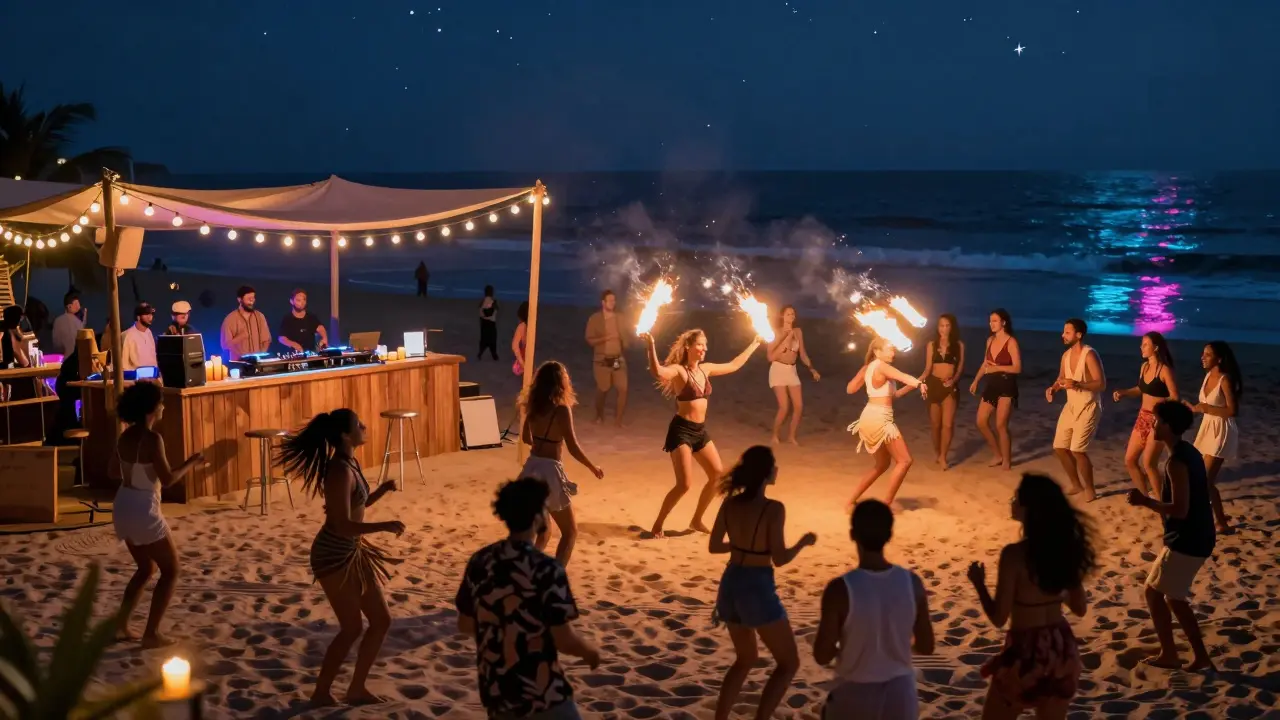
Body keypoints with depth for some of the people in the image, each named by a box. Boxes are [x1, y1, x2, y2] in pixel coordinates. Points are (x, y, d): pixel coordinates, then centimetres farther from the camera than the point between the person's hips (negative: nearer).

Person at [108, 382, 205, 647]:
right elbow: (167, 479, -20)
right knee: (171, 570, 6)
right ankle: (151, 634, 5)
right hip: (143, 511, -8)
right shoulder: (152, 439, -20)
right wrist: (190, 464, -5)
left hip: (123, 508, 8)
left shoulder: (126, 436, 5)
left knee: (146, 568, 25)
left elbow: (113, 471, 15)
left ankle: (121, 625, 22)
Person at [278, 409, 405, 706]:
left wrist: (382, 490, 4)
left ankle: (357, 689, 23)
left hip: (353, 552, 9)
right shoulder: (340, 471, -23)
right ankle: (321, 693, 17)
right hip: (333, 556, -9)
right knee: (352, 628, 1)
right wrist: (385, 526, -25)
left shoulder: (350, 463, 6)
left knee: (381, 620, 12)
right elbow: (343, 524, -27)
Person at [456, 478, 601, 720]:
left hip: (494, 690, 6)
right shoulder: (546, 569, -19)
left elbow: (465, 625, 10)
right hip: (541, 695, -6)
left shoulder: (479, 562, 0)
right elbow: (564, 641, -18)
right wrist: (591, 651, 3)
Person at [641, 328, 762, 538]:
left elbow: (734, 365, 25)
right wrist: (651, 346, -44)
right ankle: (657, 525, 3)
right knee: (683, 485, -13)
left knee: (718, 475, 9)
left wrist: (753, 345, 31)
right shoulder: (678, 370, -13)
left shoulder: (705, 369, 9)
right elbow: (658, 373, -36)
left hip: (701, 430, 8)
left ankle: (696, 521, 24)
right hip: (681, 430, -8)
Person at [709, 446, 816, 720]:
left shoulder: (729, 504, 0)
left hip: (730, 585, 7)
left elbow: (714, 546, 8)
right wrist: (804, 542, 0)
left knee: (746, 659, 26)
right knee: (789, 663, 9)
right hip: (758, 589, -7)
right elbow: (779, 559, -18)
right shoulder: (774, 509, -18)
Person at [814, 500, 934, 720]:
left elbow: (822, 655, -14)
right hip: (899, 693, 3)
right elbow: (926, 646, 0)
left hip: (854, 694, -3)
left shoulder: (840, 589, -21)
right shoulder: (912, 583, -10)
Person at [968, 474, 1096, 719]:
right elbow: (1080, 608, 7)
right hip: (1061, 649, 6)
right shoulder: (1066, 548, -2)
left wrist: (978, 583, -2)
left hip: (1025, 652, -6)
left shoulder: (1015, 554, -20)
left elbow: (998, 618, -17)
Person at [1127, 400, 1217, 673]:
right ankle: (1201, 657, 20)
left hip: (1186, 542, -10)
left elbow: (1180, 510, -26)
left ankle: (1168, 655, 14)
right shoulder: (1189, 452, 9)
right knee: (1174, 597, 18)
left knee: (1154, 592, 5)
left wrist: (1145, 501, -17)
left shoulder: (1176, 462, -22)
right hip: (1198, 539, 10)